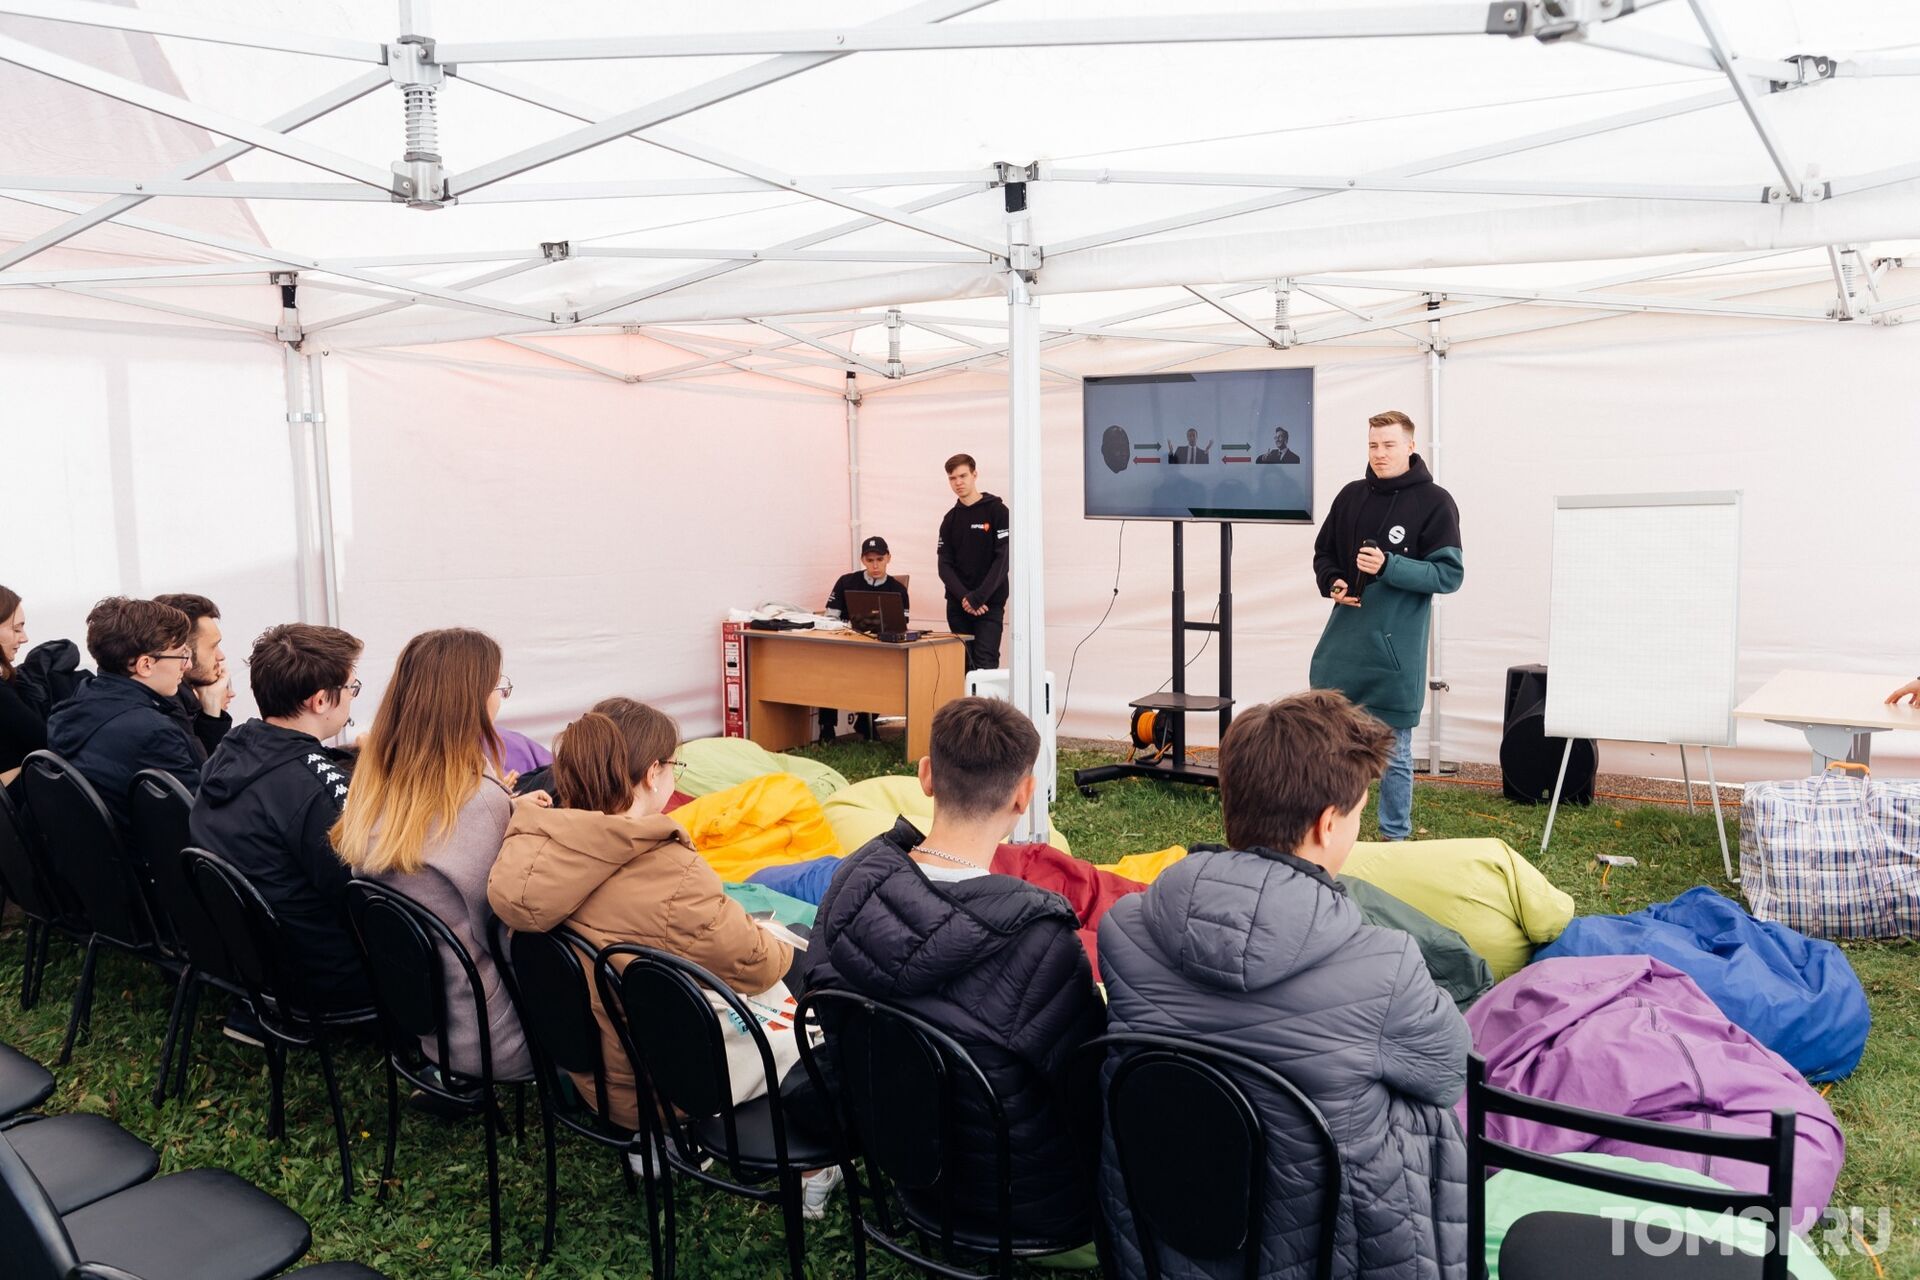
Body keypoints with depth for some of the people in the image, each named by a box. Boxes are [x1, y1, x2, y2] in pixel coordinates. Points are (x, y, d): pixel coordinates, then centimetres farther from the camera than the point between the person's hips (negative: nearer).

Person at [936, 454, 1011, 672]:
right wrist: (963, 597, -11)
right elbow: (945, 565, 6)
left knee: (985, 663, -11)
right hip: (957, 604, 4)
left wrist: (978, 597, -16)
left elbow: (1003, 559, -9)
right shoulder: (950, 519, 12)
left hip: (990, 604, -4)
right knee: (963, 664, 4)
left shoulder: (996, 510, -2)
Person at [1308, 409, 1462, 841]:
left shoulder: (1435, 503, -6)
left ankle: (1395, 838, 21)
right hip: (1342, 640, 5)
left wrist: (1389, 566, -22)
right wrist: (1332, 583, -5)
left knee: (1395, 752, 6)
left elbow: (1450, 574, -10)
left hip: (1396, 647, -4)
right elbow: (1323, 553, 17)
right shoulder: (1351, 496, 7)